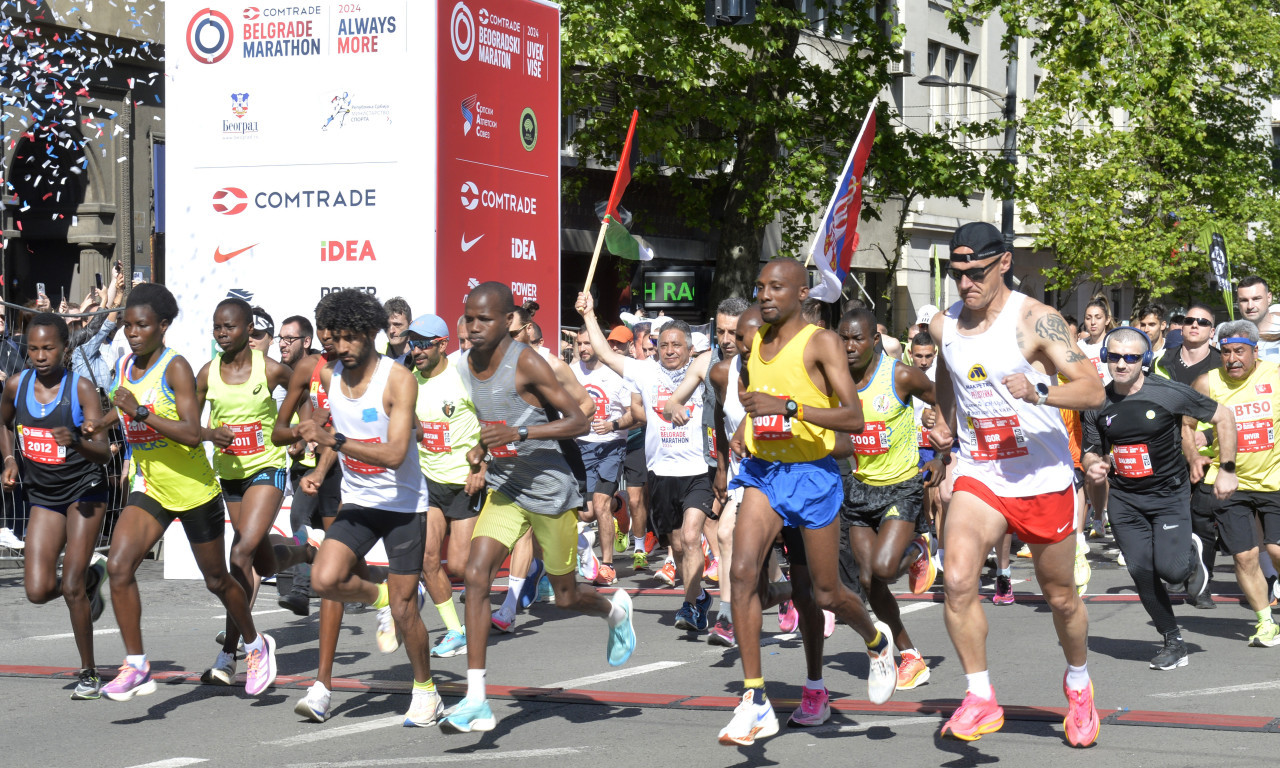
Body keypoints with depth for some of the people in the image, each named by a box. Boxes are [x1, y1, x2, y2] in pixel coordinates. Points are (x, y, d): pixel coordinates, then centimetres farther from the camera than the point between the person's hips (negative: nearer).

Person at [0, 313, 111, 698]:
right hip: (43, 497, 4)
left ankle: (88, 672, 7)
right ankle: (90, 575, 27)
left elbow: (103, 451, -20)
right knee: (38, 591, -6)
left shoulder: (81, 388, -15)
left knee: (71, 588, -9)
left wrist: (76, 441, -40)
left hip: (83, 491, -4)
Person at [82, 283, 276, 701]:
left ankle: (256, 646, 36)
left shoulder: (175, 367, -20)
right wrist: (102, 422, 5)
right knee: (119, 565, -15)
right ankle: (136, 666, -7)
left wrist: (139, 412, -34)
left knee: (216, 580, 10)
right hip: (149, 488, 5)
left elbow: (192, 433, -30)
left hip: (193, 490, -5)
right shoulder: (124, 366, 1)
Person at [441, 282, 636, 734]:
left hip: (551, 490, -5)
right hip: (505, 489, 5)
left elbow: (579, 422, -19)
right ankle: (476, 701, -18)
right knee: (476, 574, -16)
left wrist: (520, 433, -30)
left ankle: (615, 610, 47)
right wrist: (480, 452, 6)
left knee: (565, 597, 9)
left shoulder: (526, 363, -18)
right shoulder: (468, 367, 4)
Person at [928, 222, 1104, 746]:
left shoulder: (1036, 320, -13)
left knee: (1061, 598, 12)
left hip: (1043, 480, -3)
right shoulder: (944, 326, 2)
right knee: (957, 581, -20)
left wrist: (1039, 392, -37)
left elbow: (1093, 390, -21)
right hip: (979, 476, 3)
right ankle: (981, 700, -9)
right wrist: (943, 426, 15)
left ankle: (1078, 685, 40)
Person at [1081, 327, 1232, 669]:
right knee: (1141, 571, -3)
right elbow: (1092, 450, 10)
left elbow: (1223, 417, -3)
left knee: (1170, 569, -15)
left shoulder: (1170, 393, -14)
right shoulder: (1097, 404, -4)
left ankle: (1191, 555, 22)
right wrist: (1093, 464, -15)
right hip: (1124, 498, 3)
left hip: (1170, 495, -3)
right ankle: (1174, 643, 14)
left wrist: (1227, 471, -3)